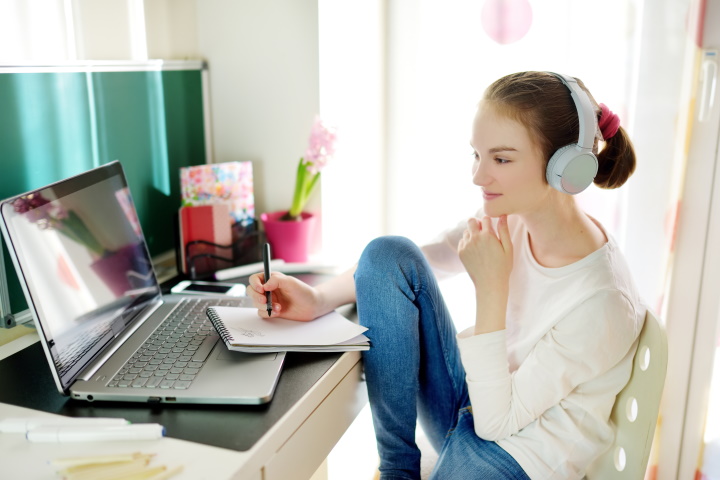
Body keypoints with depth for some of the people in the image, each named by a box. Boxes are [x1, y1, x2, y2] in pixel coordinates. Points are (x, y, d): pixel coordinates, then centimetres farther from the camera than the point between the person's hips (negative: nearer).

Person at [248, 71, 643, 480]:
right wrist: (318, 300, -19)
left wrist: (491, 288, -27)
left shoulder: (602, 300, -27)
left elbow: (497, 422, -22)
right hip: (485, 403, 6)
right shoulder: (507, 218, -9)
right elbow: (392, 266, -2)